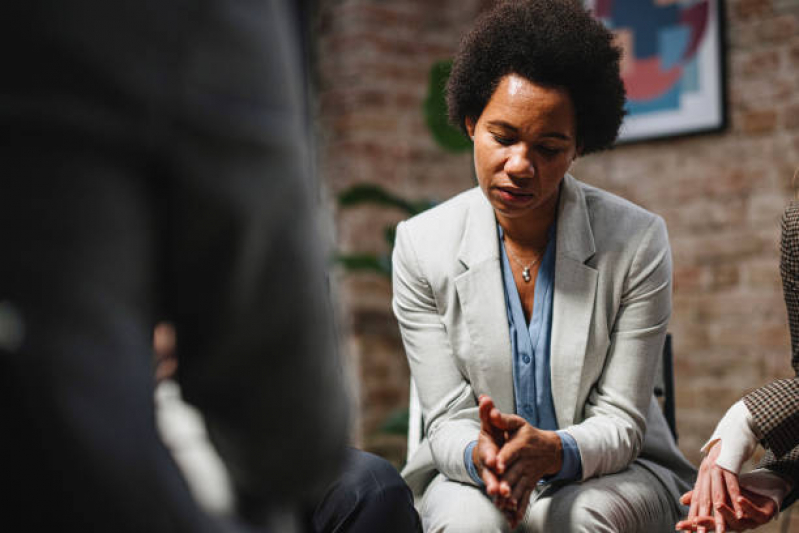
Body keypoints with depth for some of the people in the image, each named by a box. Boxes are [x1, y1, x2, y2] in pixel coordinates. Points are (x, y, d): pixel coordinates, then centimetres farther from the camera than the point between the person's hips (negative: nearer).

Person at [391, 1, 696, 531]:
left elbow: (621, 424, -10)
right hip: (470, 476, 1)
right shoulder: (422, 245, -7)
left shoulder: (638, 242, -10)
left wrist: (552, 450, -32)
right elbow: (447, 422, -7)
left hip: (614, 473, 0)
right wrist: (481, 456, -31)